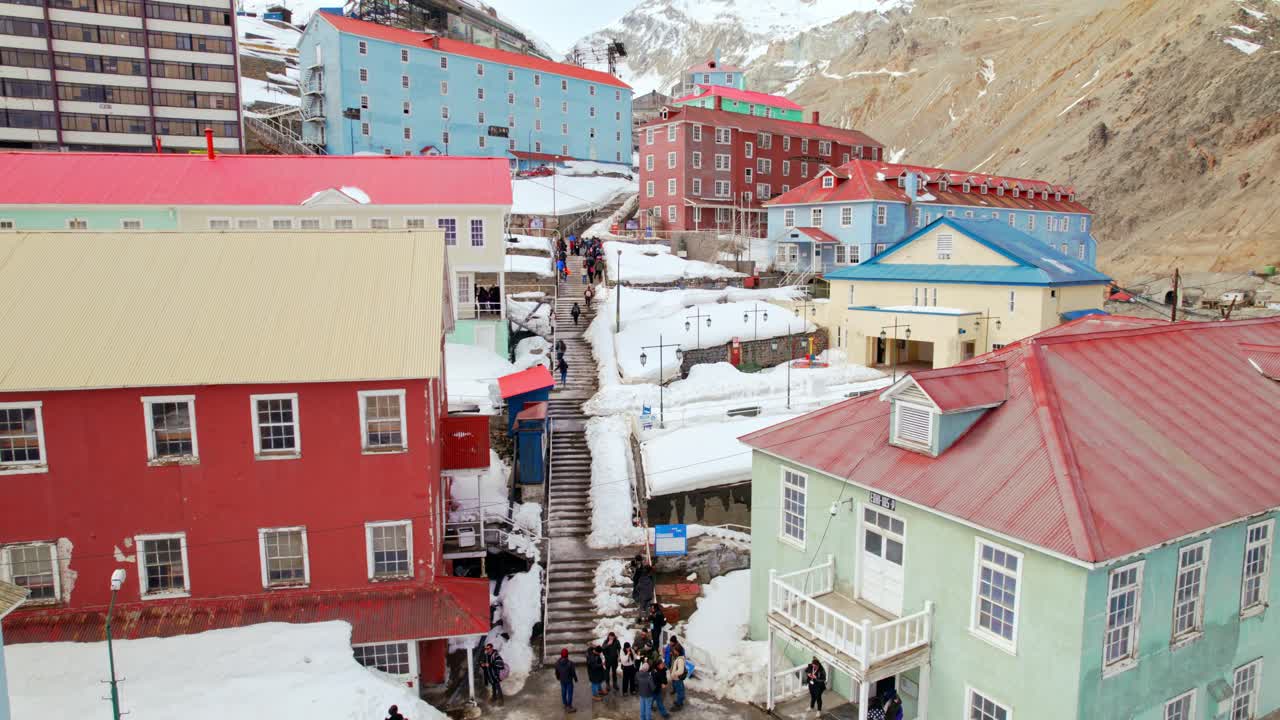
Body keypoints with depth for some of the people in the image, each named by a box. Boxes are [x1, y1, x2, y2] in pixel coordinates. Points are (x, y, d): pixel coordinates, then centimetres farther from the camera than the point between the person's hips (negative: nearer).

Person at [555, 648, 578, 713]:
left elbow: (556, 672, 4)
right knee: (570, 693, 7)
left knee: (563, 693, 18)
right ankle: (569, 707, 13)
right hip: (569, 680, -5)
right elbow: (573, 672, -15)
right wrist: (575, 679, 2)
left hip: (562, 680, 5)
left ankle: (565, 705, 31)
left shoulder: (557, 663, -10)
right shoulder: (570, 663, -25)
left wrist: (558, 677, 23)